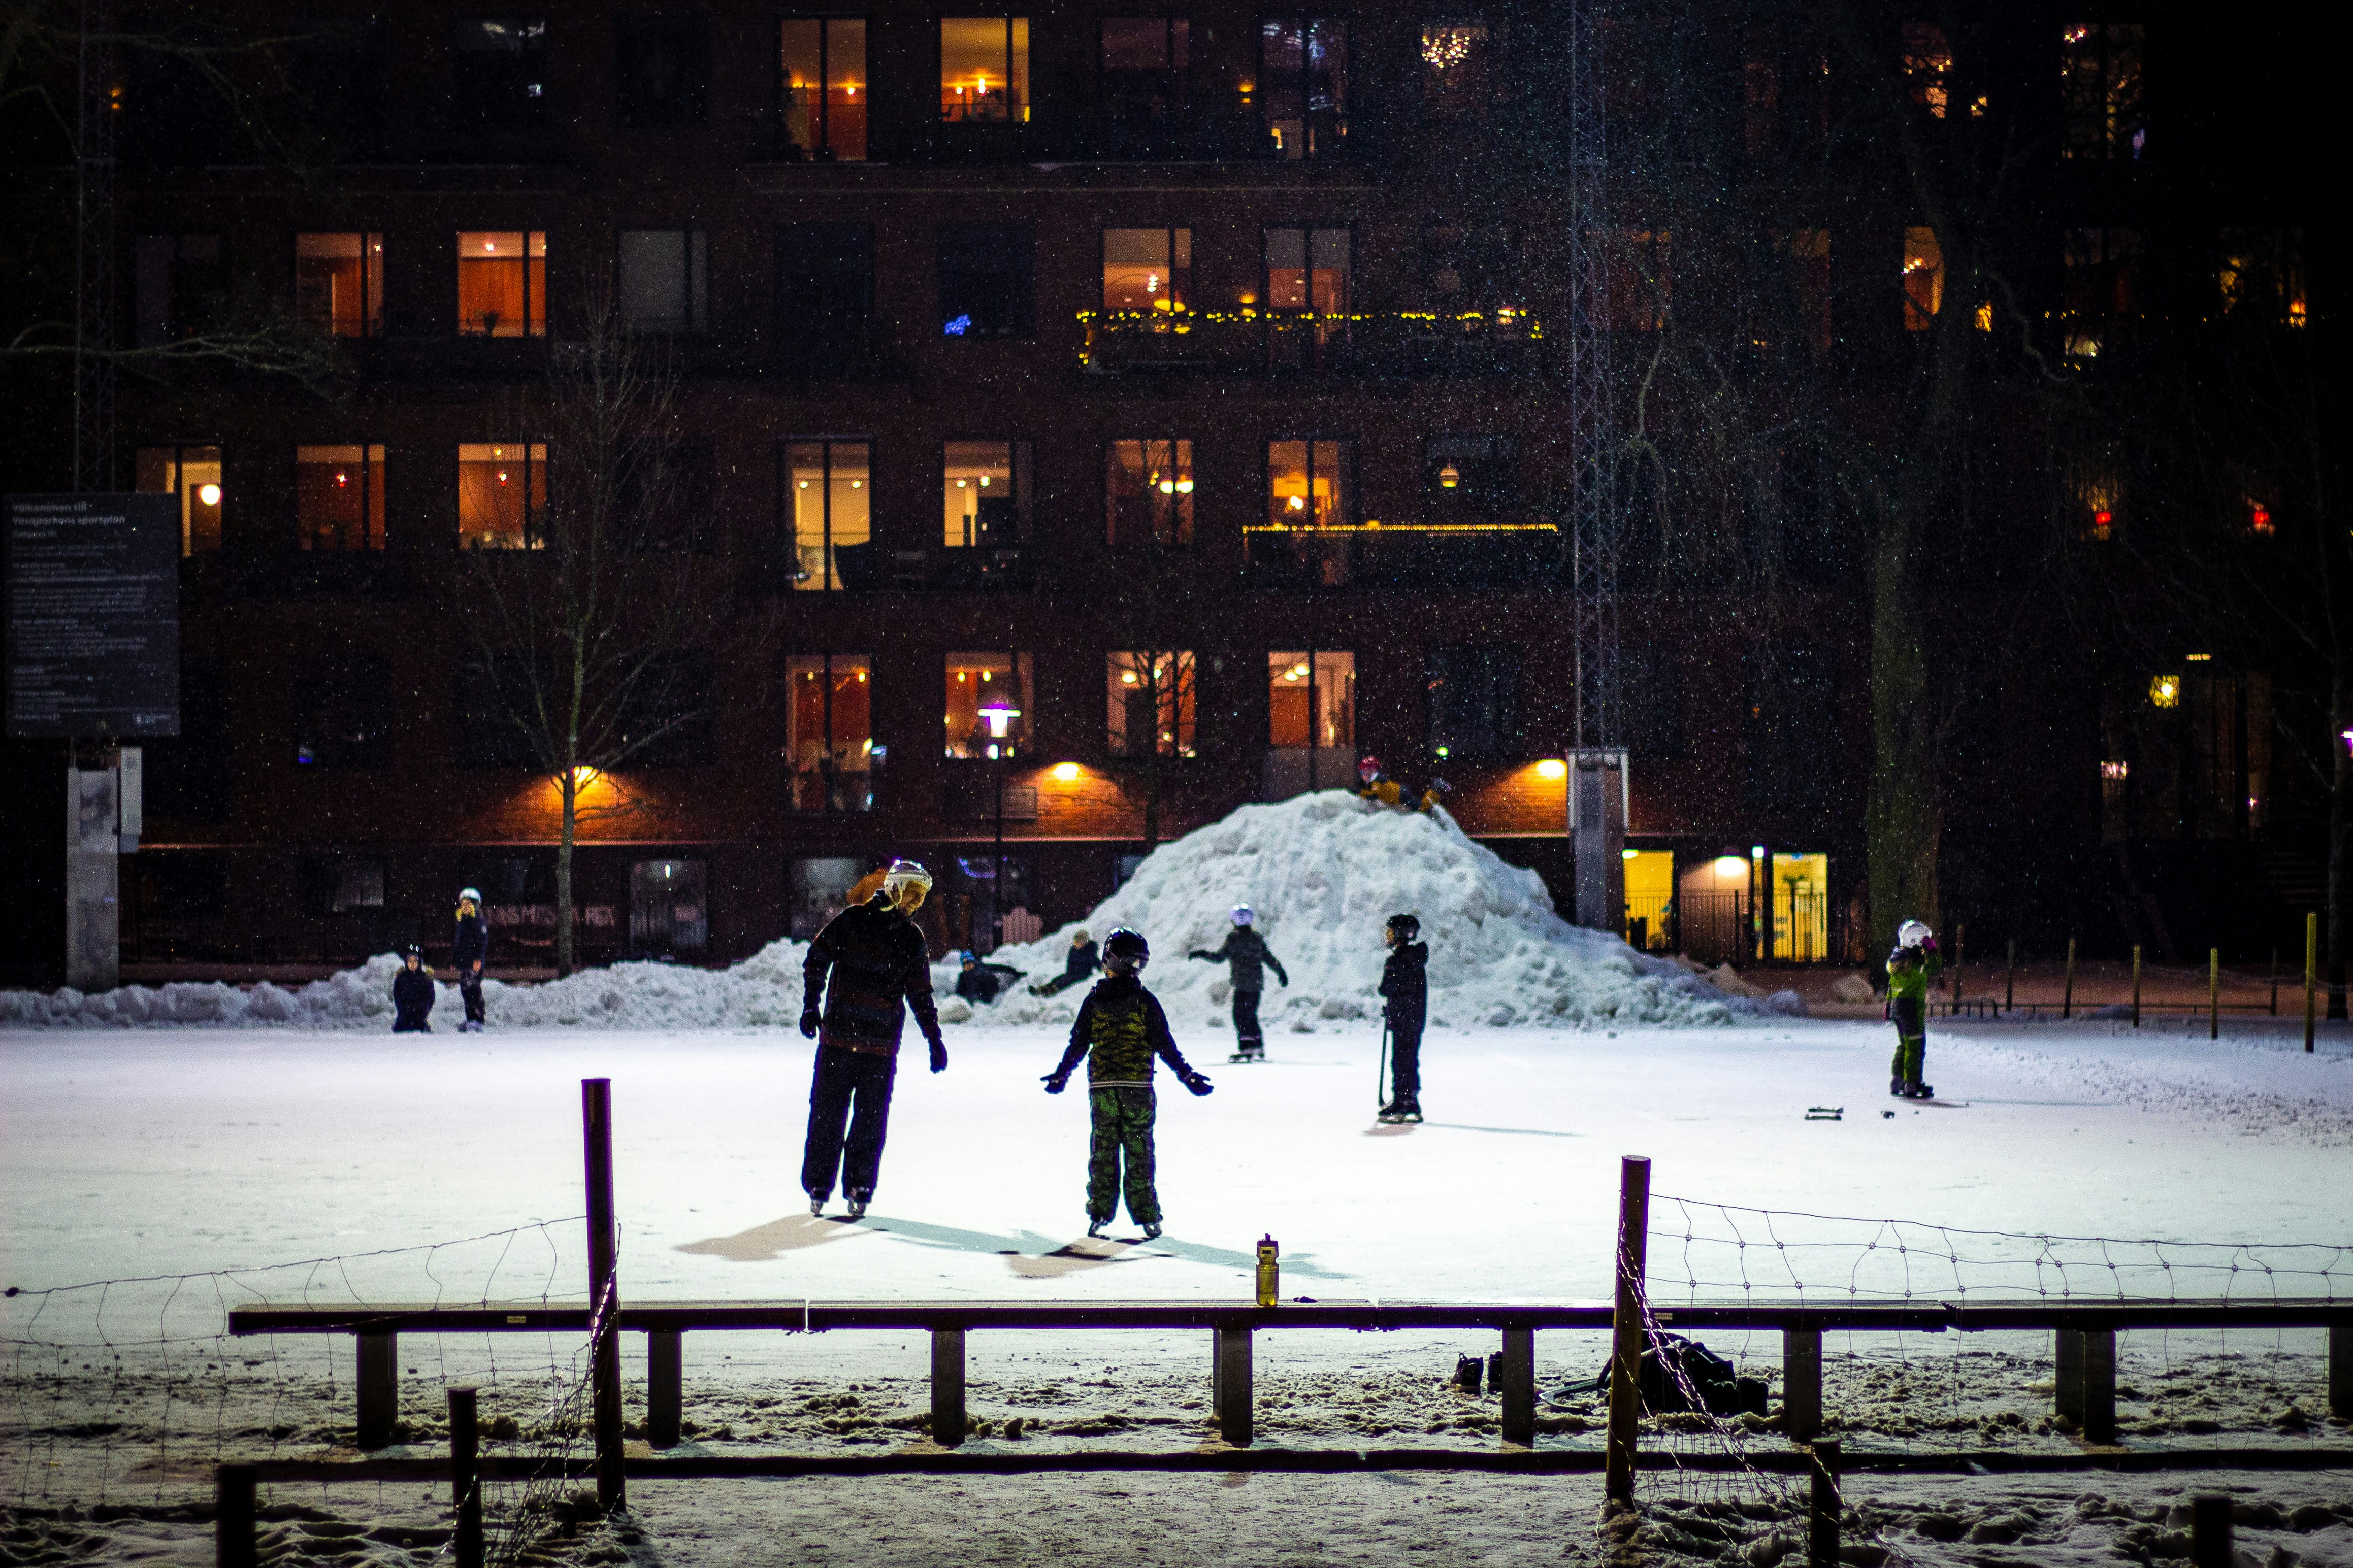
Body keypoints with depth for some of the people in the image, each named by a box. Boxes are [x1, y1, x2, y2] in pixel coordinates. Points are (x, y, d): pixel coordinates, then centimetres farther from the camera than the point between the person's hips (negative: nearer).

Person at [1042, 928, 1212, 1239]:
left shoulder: (1094, 1001, 1)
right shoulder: (1146, 1002, -5)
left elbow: (1077, 1044, 5)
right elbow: (1165, 1045, -4)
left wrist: (1060, 1075, 18)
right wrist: (1187, 1075, 3)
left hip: (1101, 1087, 2)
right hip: (1138, 1088, -2)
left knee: (1103, 1150, 8)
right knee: (1138, 1150, 3)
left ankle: (1099, 1215, 7)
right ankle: (1146, 1216, 3)